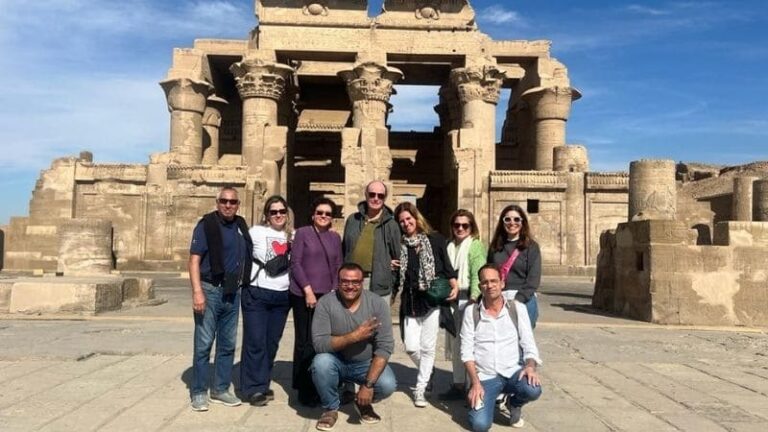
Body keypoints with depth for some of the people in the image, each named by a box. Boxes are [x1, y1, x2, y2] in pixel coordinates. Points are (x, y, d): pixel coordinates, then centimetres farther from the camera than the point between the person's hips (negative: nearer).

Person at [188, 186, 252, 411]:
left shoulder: (241, 225, 10)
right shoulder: (206, 225, -7)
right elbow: (194, 260, -12)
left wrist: (244, 284, 10)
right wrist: (197, 292, -22)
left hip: (233, 292, 6)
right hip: (210, 290, -6)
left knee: (228, 344, 11)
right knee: (204, 343, -1)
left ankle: (221, 389, 22)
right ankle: (199, 392, 11)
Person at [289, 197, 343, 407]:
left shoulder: (335, 237, 13)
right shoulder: (302, 233, 1)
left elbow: (338, 266, 14)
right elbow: (295, 263, -4)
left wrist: (334, 291, 2)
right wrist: (308, 289, -10)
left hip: (327, 296, 4)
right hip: (303, 295, -3)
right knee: (306, 342, -2)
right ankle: (305, 390, 9)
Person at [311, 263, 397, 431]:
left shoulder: (377, 303, -15)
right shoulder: (326, 303, -16)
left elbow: (385, 347, -19)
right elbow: (319, 343, -24)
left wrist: (368, 384, -27)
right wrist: (354, 336, -33)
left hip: (367, 364, 0)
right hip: (337, 362, 0)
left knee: (387, 385, -26)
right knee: (321, 362, -31)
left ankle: (363, 403, 10)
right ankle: (330, 408, -2)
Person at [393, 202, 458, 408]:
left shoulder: (435, 239, 2)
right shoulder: (399, 244, 8)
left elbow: (446, 266, 1)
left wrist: (454, 285, -11)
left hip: (432, 299, -2)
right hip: (410, 302, 3)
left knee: (427, 347, 1)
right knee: (411, 347, 0)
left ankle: (420, 388, 15)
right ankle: (427, 373, 30)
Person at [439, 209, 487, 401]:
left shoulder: (475, 246, -6)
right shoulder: (450, 246, 13)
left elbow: (478, 275, -14)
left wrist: (474, 299, -22)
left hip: (468, 298, -7)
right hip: (452, 299, 7)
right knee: (454, 343, 11)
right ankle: (458, 384, 21)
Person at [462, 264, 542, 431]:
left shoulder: (518, 308, 1)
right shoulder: (471, 311, 0)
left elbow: (528, 344, -2)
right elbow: (467, 351, -3)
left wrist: (530, 366, -23)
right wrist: (475, 383, -14)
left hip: (513, 373, 1)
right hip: (484, 377, -1)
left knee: (533, 390, -31)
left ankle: (514, 404, 6)